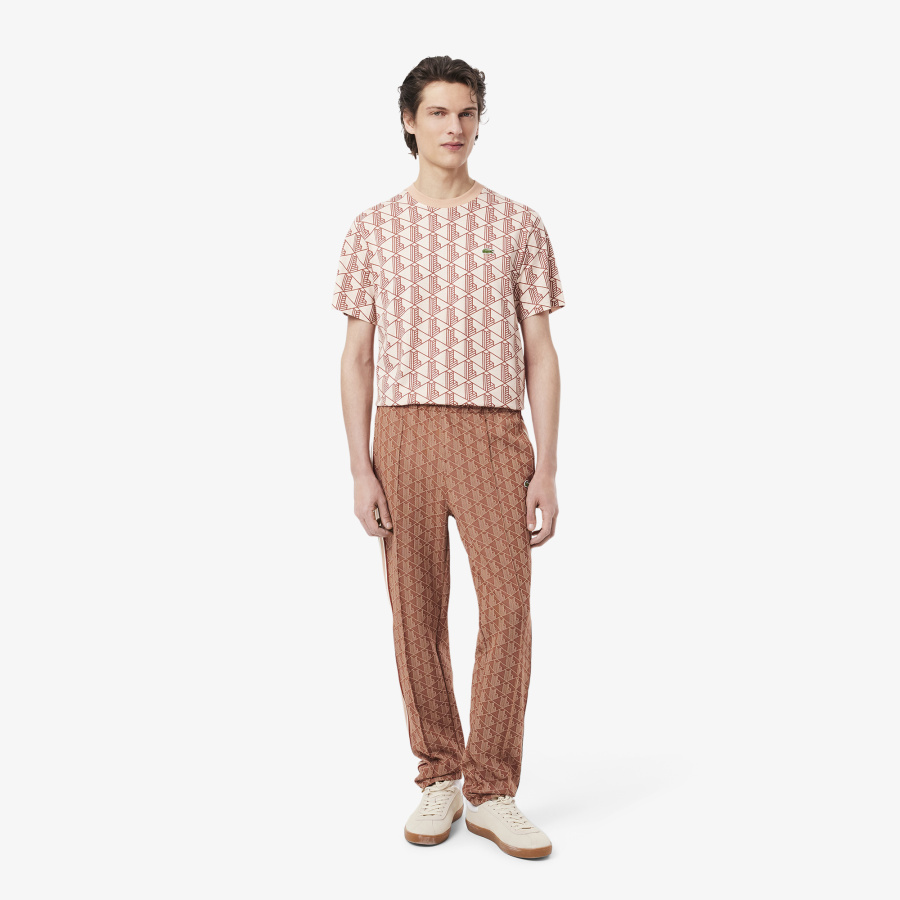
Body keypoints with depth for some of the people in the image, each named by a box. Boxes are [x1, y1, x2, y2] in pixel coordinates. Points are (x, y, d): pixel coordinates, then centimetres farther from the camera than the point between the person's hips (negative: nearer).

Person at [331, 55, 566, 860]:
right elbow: (357, 356, 8)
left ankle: (491, 793, 5)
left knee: (507, 609, -10)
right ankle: (439, 779, 19)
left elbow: (542, 355, 5)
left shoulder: (518, 224, 8)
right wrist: (361, 471, -2)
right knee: (417, 617, 3)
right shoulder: (375, 228, 10)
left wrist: (547, 472, -3)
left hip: (493, 436, -1)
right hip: (405, 432, 1)